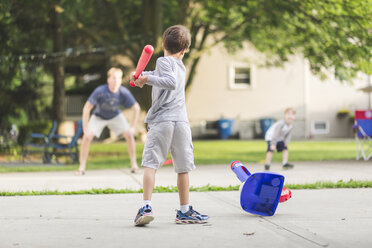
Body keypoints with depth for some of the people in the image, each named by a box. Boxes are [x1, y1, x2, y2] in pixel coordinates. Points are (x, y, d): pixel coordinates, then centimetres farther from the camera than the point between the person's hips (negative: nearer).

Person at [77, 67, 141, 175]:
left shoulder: (124, 93, -28)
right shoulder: (100, 91, -34)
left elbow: (136, 108, -15)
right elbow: (86, 108, -29)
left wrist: (132, 127, -18)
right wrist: (85, 128, -32)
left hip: (116, 116, 2)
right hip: (99, 116, -1)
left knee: (129, 135, -15)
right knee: (87, 137, -18)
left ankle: (134, 165, -2)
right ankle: (82, 167, -7)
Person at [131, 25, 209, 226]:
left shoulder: (163, 61, 0)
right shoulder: (181, 66, 21)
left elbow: (171, 82, -18)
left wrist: (147, 78, -13)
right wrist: (142, 75, 20)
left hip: (161, 120, -5)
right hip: (181, 121, 5)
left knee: (150, 164, -6)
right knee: (183, 168, 8)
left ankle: (146, 207, -17)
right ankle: (184, 211, 13)